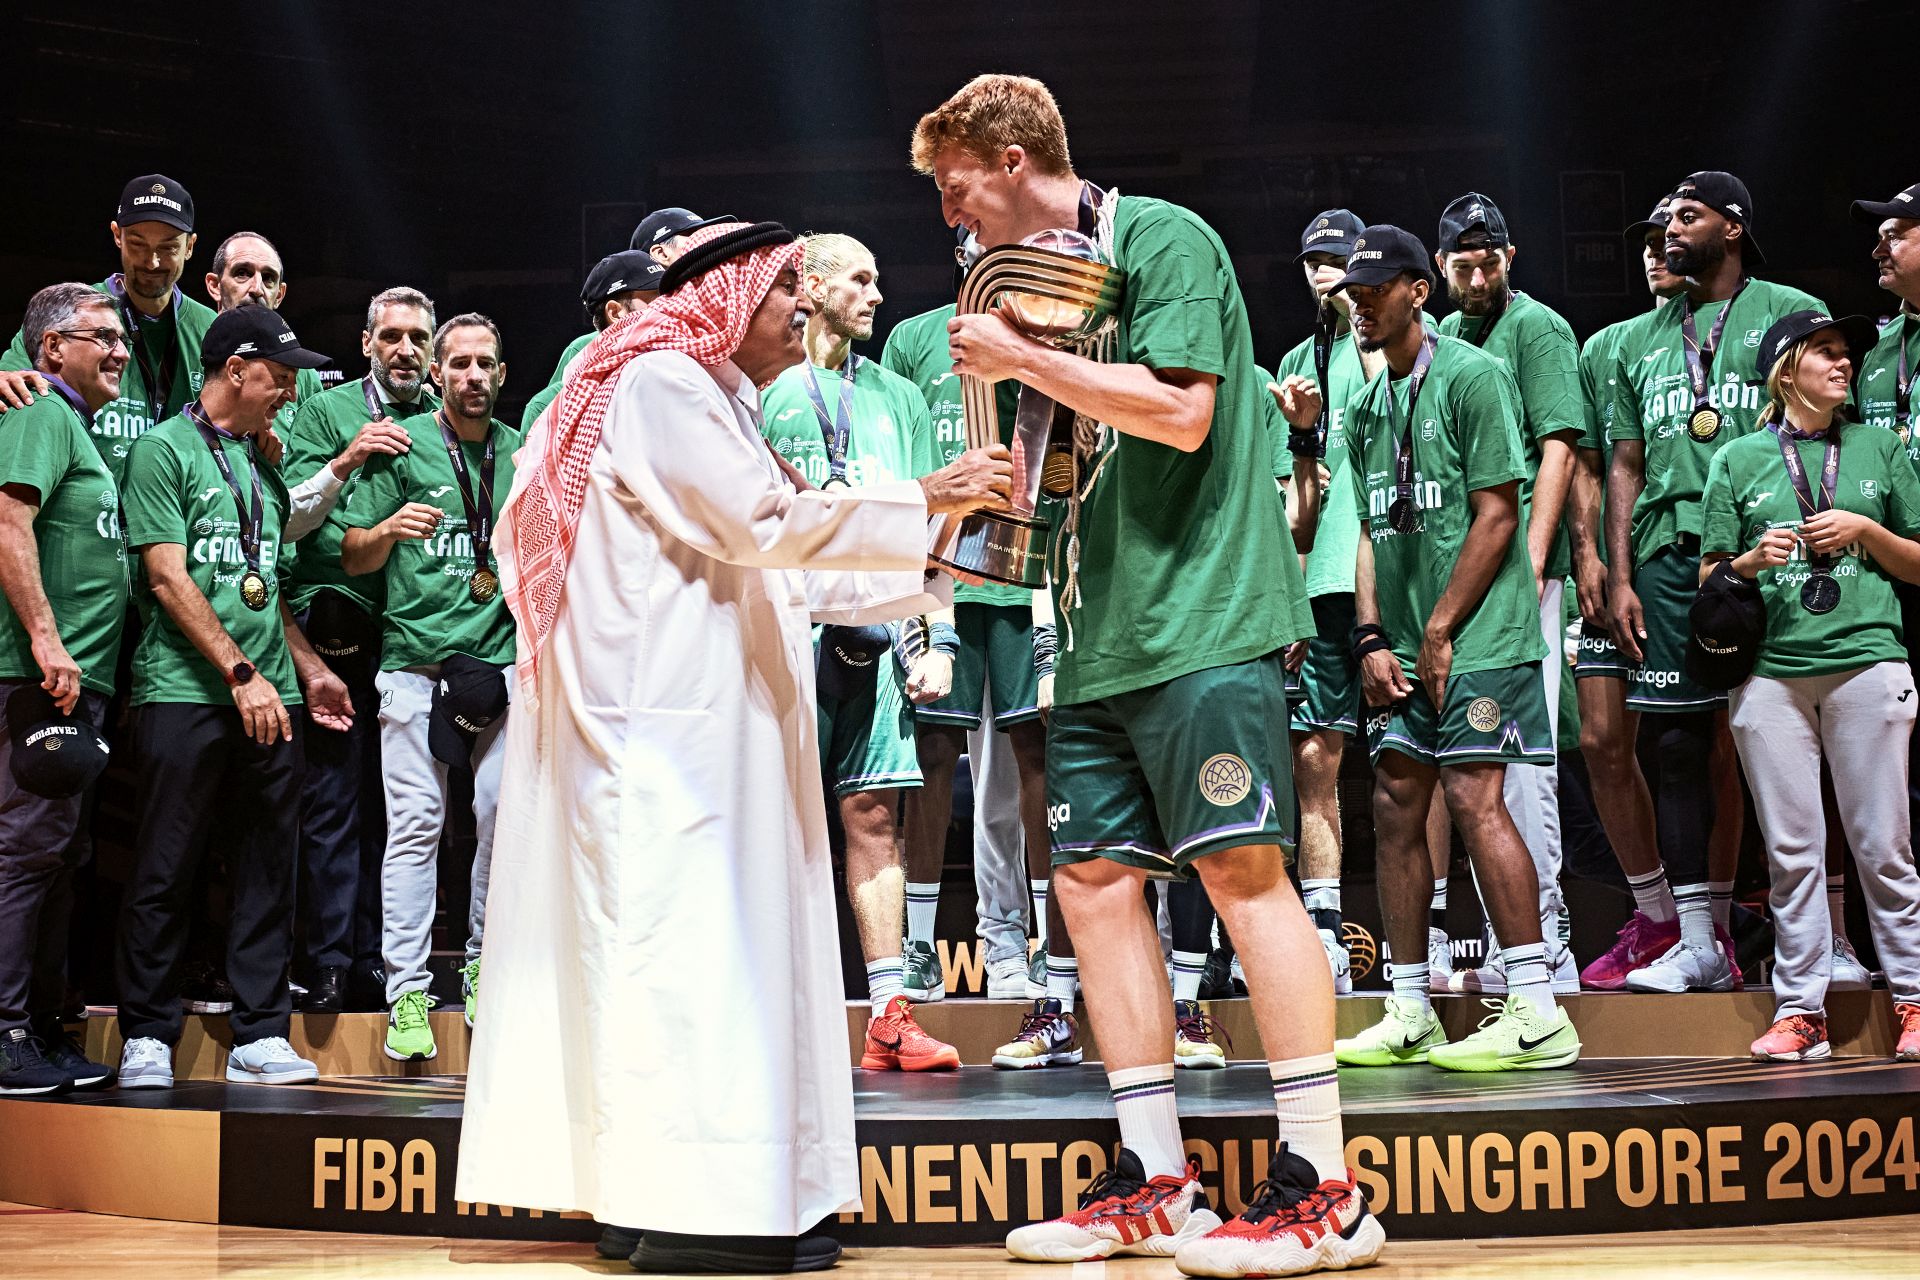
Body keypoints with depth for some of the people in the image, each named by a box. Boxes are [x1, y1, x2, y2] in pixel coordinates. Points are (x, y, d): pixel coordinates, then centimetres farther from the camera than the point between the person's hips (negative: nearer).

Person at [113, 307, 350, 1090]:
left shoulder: (262, 463, 19)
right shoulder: (164, 449, -2)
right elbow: (169, 580, -10)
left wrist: (307, 668, 17)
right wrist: (241, 673, -16)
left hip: (268, 698, 6)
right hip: (185, 694, -6)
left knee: (268, 870, 5)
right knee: (166, 871, -1)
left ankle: (260, 1035, 11)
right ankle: (146, 1036, 10)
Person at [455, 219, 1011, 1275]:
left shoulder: (716, 400, 25)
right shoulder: (659, 382, -6)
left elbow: (793, 580, 22)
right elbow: (766, 524, -15)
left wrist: (937, 570, 14)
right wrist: (926, 496, -12)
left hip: (712, 729, 10)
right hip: (665, 724, -10)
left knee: (732, 942, 6)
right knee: (686, 942, -11)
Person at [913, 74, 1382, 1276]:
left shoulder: (1163, 239, -4)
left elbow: (1181, 411, -17)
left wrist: (1021, 358, -12)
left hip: (1202, 612, -9)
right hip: (1102, 633, 9)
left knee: (1242, 865, -11)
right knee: (1094, 877, 4)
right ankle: (1156, 1183, 11)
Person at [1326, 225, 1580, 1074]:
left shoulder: (1472, 376, -5)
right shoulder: (1366, 406, 17)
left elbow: (1496, 516, -10)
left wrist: (1438, 632, -11)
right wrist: (1373, 638, 4)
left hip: (1477, 634, -7)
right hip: (1403, 649, 8)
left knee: (1474, 799, -13)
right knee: (1395, 806, 5)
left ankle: (1537, 1014, -9)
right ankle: (1410, 1015, 13)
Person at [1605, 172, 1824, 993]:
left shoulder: (1791, 313, 8)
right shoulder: (1641, 339, 21)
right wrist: (1620, 577, 9)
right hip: (1669, 554, 4)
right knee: (1679, 743, 1)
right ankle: (1699, 942, 6)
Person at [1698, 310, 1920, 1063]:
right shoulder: (1737, 460, 12)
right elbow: (1708, 577, 11)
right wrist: (1753, 559, -8)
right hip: (1770, 670, 0)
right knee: (1791, 848, 2)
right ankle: (1800, 1009, 7)